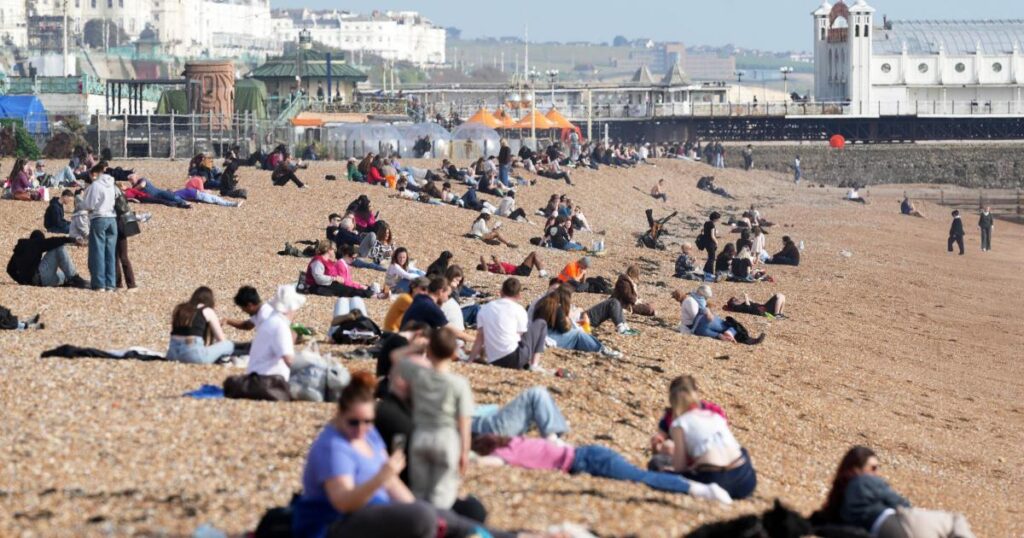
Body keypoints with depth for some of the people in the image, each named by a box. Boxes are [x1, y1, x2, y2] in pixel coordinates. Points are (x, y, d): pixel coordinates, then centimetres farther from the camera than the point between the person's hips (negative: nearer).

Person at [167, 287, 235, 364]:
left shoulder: (179, 308, 20)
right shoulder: (207, 311, 6)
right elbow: (221, 339, 10)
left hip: (172, 353, 6)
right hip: (194, 354, -6)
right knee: (229, 345, 7)